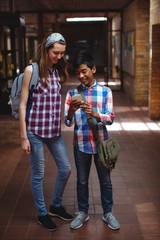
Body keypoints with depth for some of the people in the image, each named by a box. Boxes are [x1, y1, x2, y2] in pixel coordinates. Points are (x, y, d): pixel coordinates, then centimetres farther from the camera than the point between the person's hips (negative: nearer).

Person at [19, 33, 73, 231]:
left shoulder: (58, 71, 8)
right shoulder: (31, 70, -9)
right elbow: (23, 105, -9)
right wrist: (23, 136, -12)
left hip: (54, 130, 6)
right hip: (35, 130, -6)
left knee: (65, 169, 12)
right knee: (38, 174, 6)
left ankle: (56, 206, 34)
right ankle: (42, 214, 25)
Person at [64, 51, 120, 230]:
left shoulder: (105, 91, -4)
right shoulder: (72, 94, -1)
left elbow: (110, 118, -11)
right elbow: (68, 123, -5)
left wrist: (94, 114, -30)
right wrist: (71, 111, -26)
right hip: (80, 144, 1)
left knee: (105, 180, 11)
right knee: (82, 180, 14)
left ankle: (107, 213, 29)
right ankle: (82, 212, 32)